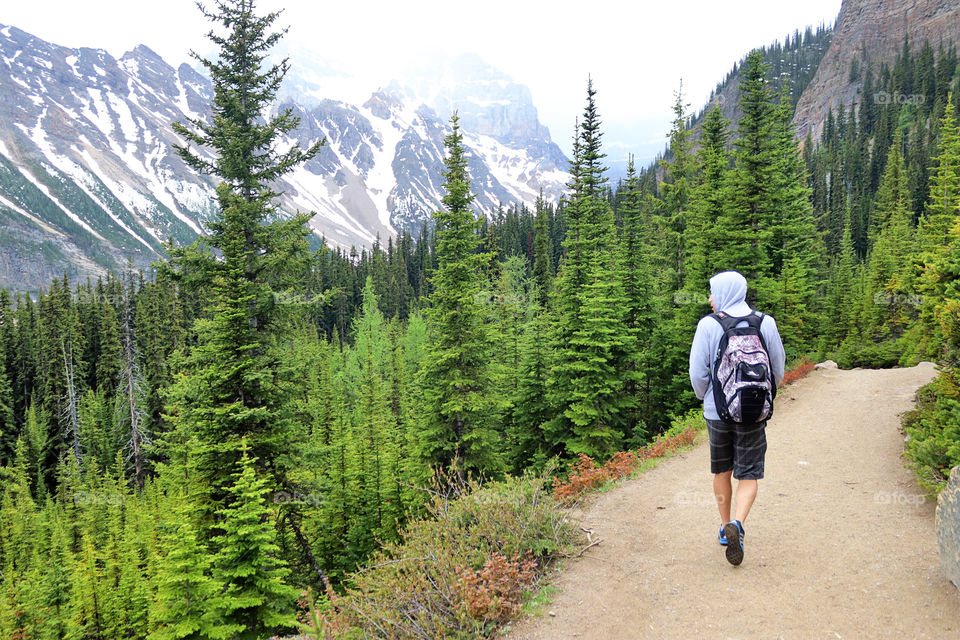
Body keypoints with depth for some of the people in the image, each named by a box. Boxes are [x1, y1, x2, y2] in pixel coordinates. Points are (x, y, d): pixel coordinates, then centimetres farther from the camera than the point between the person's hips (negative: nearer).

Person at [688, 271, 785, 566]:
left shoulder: (708, 325, -10)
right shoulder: (765, 324, -3)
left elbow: (698, 373, -9)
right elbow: (778, 369, 5)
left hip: (717, 411, 0)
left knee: (722, 471, 17)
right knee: (748, 474, 6)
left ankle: (725, 527, 28)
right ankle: (736, 524, -16)